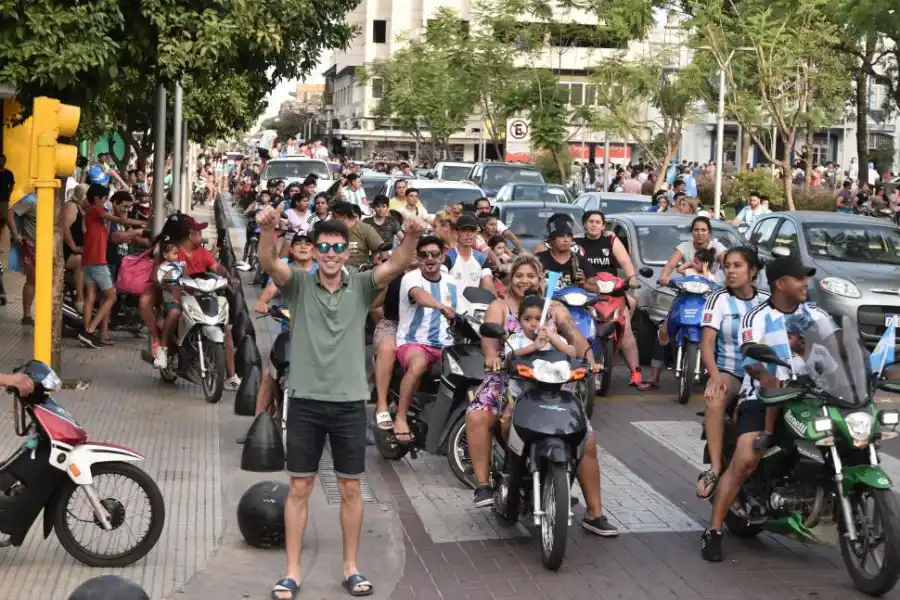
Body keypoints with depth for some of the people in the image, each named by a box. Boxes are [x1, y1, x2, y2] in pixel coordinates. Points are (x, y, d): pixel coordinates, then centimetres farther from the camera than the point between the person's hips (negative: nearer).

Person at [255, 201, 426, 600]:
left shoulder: (361, 286, 2)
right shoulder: (299, 284, -1)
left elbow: (396, 265, -14)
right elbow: (269, 263, -19)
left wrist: (412, 237, -35)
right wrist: (267, 230, -40)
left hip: (349, 402, 1)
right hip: (306, 400, -1)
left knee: (350, 488, 10)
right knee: (299, 488, 6)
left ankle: (350, 567, 23)